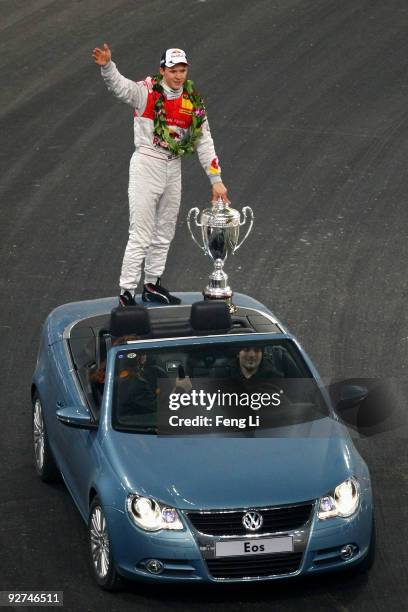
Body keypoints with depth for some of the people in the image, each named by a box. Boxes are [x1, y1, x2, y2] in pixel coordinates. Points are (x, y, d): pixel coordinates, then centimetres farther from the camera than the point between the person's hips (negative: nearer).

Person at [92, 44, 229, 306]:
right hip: (146, 165, -6)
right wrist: (107, 66, -49)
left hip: (174, 169, 6)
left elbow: (204, 141, 9)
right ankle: (126, 293, -1)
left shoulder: (192, 100, 5)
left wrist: (216, 179, 7)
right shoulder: (147, 92, -9)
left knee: (164, 234, 17)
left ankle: (152, 285, 31)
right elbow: (120, 86, -28)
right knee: (141, 235, -7)